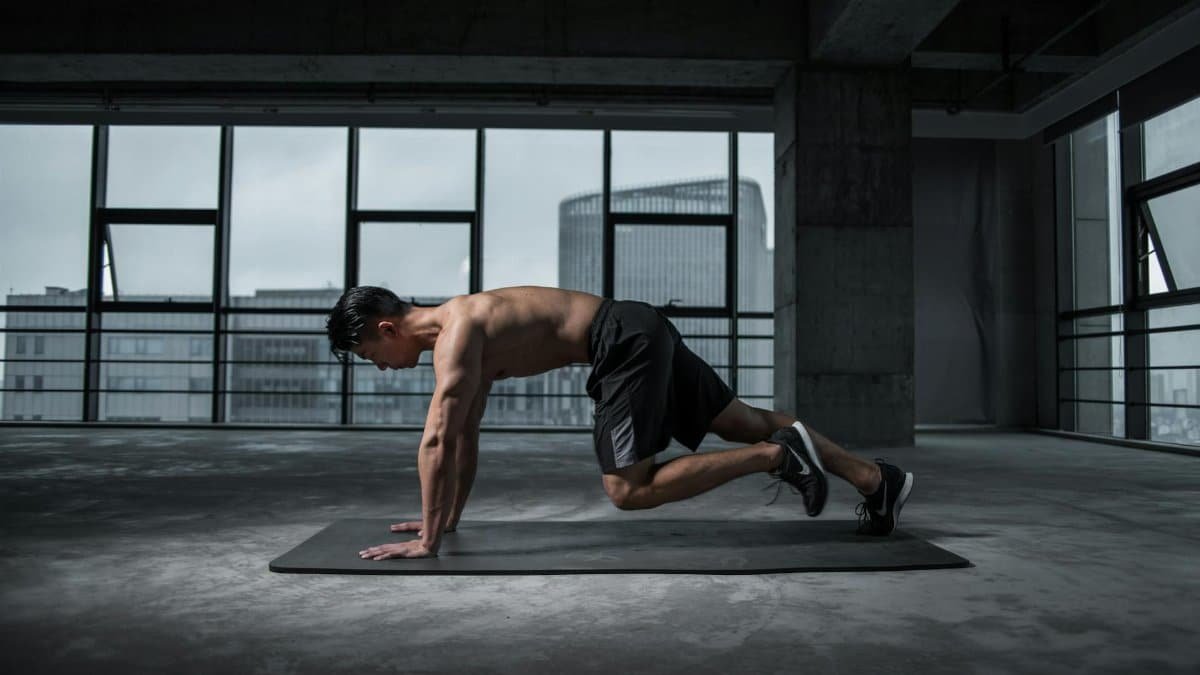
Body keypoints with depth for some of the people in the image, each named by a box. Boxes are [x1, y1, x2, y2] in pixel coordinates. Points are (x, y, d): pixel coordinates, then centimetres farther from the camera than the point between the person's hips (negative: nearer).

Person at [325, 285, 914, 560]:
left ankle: (779, 454, -5)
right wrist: (449, 517, 24)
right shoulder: (463, 330, 16)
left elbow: (437, 441, -19)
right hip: (641, 335, 10)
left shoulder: (456, 332, -13)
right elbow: (466, 436, 23)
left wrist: (428, 540, -13)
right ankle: (877, 479, 17)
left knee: (628, 491, -7)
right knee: (747, 422, 12)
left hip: (628, 342, -10)